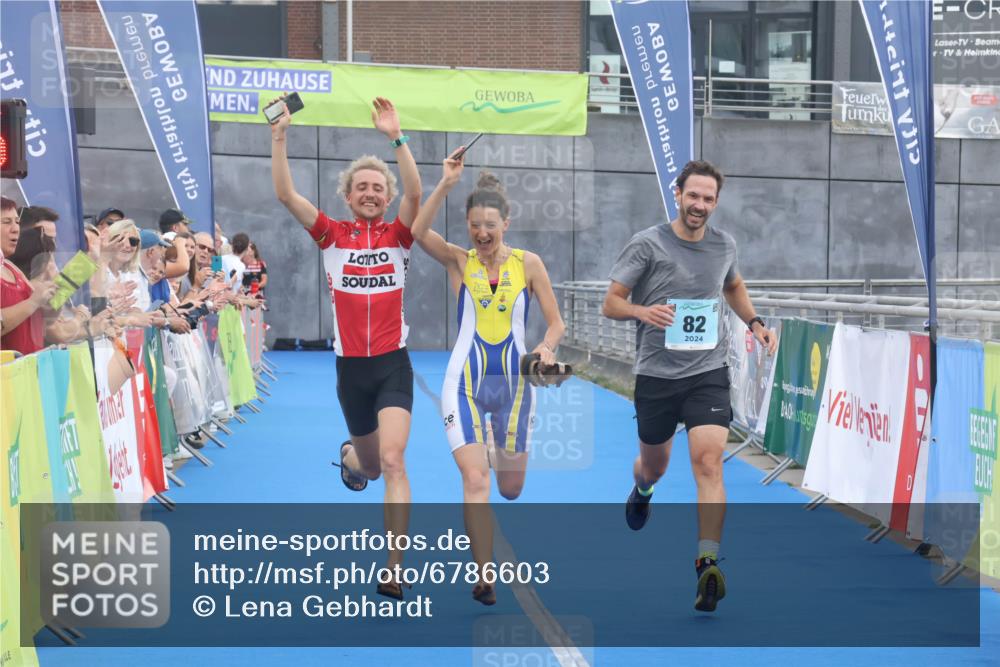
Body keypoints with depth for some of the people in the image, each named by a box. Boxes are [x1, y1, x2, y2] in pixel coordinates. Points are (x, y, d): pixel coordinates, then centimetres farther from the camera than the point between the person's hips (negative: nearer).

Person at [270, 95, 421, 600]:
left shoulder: (398, 236, -1)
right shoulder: (333, 236, 1)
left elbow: (415, 194, -20)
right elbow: (286, 195, -10)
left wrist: (395, 138, -30)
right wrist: (279, 137, -19)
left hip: (392, 366, -2)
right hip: (350, 367, 2)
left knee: (391, 462, -19)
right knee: (369, 467, 18)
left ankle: (395, 569, -19)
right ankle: (351, 456, 58)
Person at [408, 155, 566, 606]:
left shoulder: (528, 264, 1)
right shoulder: (459, 261, -1)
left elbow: (556, 322, 3)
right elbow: (417, 232, -19)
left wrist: (547, 347, -19)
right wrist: (447, 184, -27)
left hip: (514, 383, 2)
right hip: (466, 383, -2)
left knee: (510, 489, 14)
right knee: (474, 480, -16)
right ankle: (483, 576, -12)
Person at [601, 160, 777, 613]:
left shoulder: (724, 245, 4)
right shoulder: (647, 244, -8)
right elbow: (611, 303, -6)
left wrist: (755, 323, 12)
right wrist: (642, 311, -26)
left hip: (708, 373, 1)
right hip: (656, 375, -1)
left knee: (708, 462, -18)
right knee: (654, 465, 17)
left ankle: (708, 564, -21)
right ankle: (642, 490, 56)